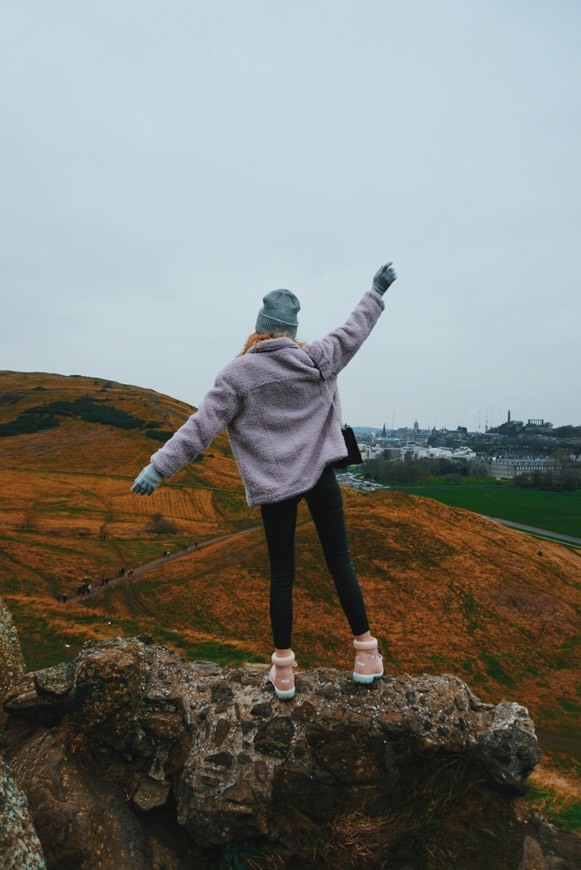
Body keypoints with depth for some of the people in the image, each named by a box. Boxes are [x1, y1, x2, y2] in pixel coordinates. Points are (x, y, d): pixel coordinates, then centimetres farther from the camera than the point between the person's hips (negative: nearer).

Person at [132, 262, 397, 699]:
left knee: (282, 573, 9)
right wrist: (377, 291, 31)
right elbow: (354, 331, 15)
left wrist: (159, 467, -11)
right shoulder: (317, 360, -1)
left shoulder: (237, 374, -7)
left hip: (274, 484, -1)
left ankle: (283, 668, 17)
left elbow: (201, 427, -12)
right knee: (340, 561, 11)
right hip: (320, 475, 1)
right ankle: (366, 651, 21)